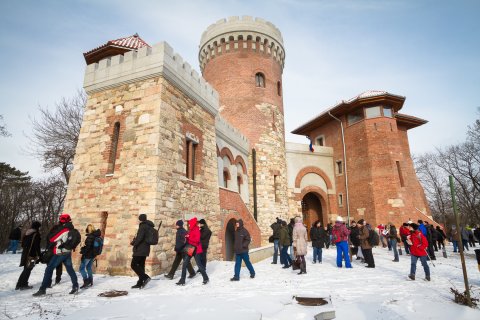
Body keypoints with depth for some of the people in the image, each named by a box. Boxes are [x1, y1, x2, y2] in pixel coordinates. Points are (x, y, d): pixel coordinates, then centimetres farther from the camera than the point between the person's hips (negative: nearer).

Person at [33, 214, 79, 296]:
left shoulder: (64, 230, -19)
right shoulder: (71, 230, 2)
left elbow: (51, 239, -12)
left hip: (59, 253, -7)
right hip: (68, 252, 7)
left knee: (49, 269, 3)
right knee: (70, 269, 12)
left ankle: (43, 289, 5)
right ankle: (75, 286, 14)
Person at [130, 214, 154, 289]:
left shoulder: (142, 226, -14)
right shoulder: (149, 227, 14)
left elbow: (139, 238, -23)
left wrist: (134, 243, -6)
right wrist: (135, 240, 13)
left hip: (140, 249, -9)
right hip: (145, 249, 9)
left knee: (133, 265, -5)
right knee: (141, 265, 12)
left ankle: (145, 277, -14)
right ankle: (140, 283, 17)